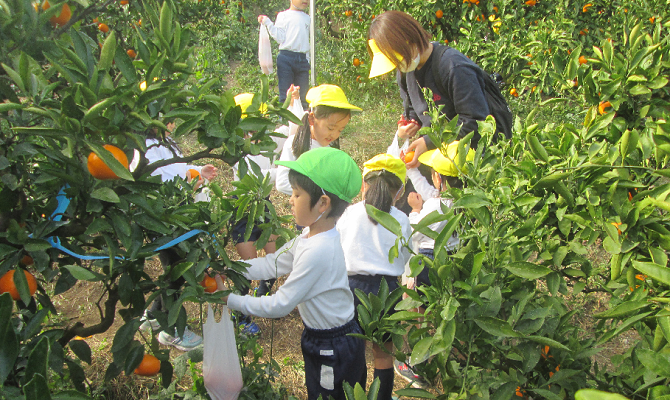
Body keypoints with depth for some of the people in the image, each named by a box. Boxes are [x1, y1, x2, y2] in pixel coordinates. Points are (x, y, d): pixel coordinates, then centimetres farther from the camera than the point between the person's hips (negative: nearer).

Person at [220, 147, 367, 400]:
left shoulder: (318, 251, -32)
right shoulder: (310, 236, -2)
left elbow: (279, 306, -27)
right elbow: (271, 264, 4)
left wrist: (229, 299, -19)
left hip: (334, 350, -8)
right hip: (319, 338, 9)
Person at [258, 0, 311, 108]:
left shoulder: (307, 18, 17)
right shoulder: (283, 15, 4)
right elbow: (280, 38, -3)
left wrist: (307, 59, 14)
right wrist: (268, 23, -10)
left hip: (302, 59, 4)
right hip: (286, 58, -4)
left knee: (303, 97, 3)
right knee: (285, 96, -4)